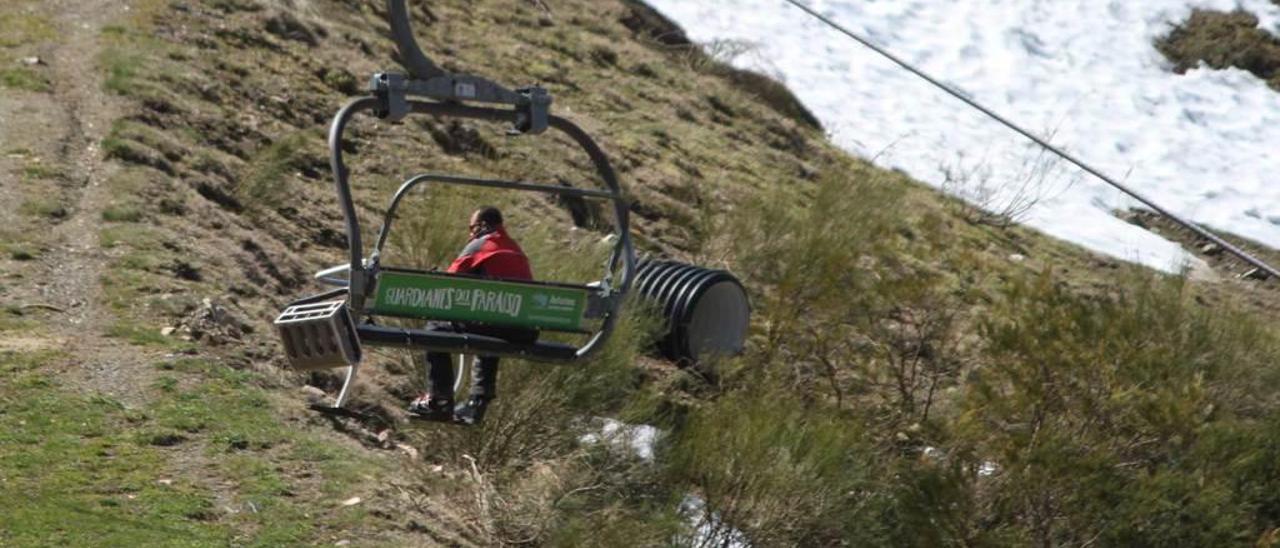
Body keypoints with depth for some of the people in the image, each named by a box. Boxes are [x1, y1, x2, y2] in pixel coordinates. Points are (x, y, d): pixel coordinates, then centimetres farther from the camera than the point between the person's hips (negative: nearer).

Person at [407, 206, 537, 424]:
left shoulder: (480, 245, 6)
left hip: (494, 322, -7)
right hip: (525, 332, 7)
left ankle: (438, 402, 10)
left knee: (437, 330, 11)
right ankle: (478, 403, 38)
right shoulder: (517, 251, 25)